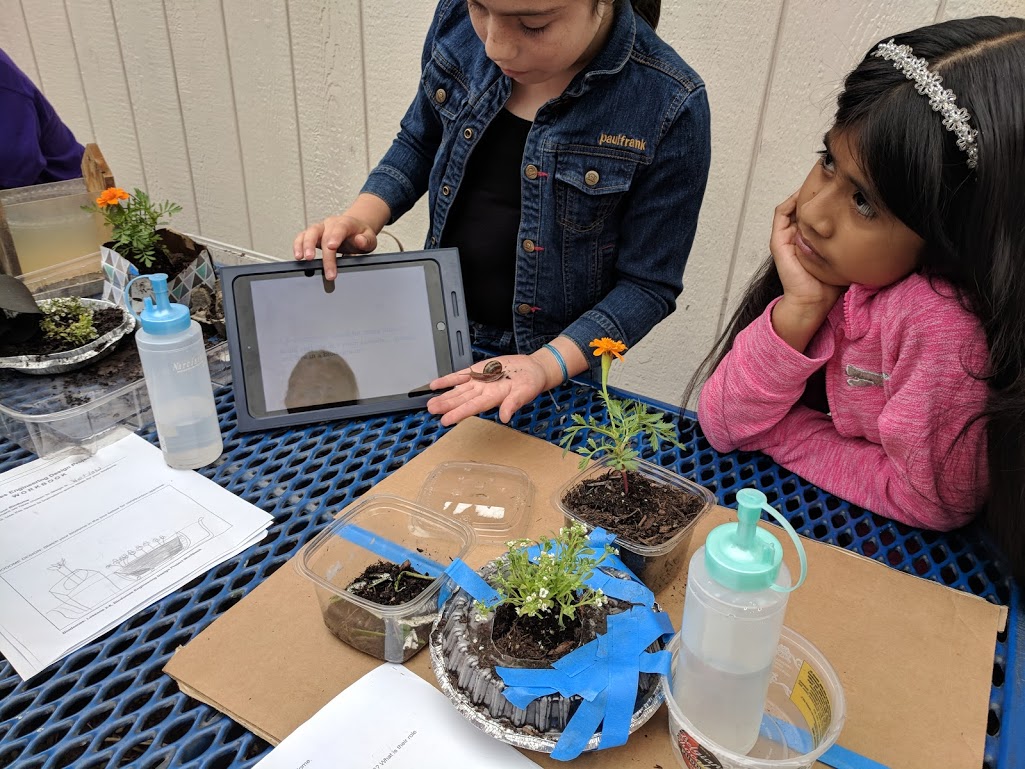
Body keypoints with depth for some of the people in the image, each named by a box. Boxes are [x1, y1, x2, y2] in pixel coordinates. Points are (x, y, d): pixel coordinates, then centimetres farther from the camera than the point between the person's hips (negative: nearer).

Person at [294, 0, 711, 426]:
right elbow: (420, 143, 3)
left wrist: (548, 365, -31)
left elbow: (648, 284, -18)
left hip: (560, 360, -4)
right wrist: (363, 216, -14)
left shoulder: (669, 107, -25)